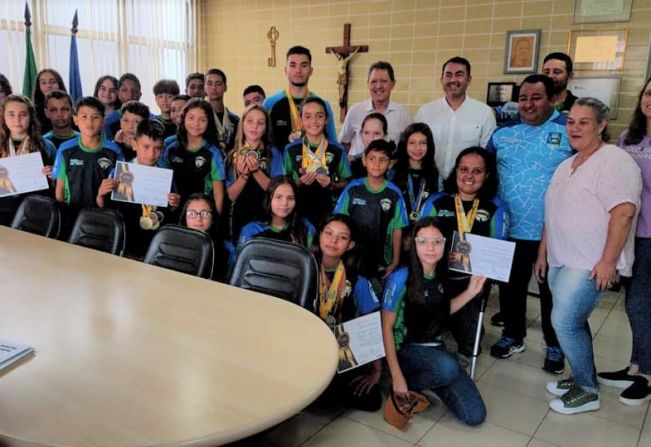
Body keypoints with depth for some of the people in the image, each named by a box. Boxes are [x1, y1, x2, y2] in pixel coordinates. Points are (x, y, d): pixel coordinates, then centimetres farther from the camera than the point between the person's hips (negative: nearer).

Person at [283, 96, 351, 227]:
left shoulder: (337, 150, -1)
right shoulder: (291, 150, -1)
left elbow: (345, 182, 6)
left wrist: (332, 185, -13)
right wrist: (299, 182, -14)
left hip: (328, 209, 1)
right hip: (299, 209, 0)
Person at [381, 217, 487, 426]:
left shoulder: (440, 275, -1)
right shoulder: (401, 278, -20)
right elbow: (386, 327, -16)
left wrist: (471, 292, 1)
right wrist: (397, 376, -17)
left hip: (435, 347, 6)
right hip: (406, 348, -6)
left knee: (475, 415, -4)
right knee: (448, 369, -37)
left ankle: (431, 380, 16)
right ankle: (407, 386, -8)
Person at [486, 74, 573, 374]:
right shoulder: (503, 133, 5)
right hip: (510, 228, 3)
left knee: (552, 291, 12)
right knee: (511, 287, 16)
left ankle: (554, 346, 30)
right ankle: (513, 335, 36)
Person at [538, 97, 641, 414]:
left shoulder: (615, 162, -12)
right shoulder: (565, 167, 15)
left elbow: (623, 212, -21)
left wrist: (608, 261, -23)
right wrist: (543, 253, 19)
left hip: (591, 265, -8)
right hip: (561, 260, 8)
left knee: (564, 322, -9)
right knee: (572, 322, 13)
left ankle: (588, 391, 8)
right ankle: (582, 377, 28)